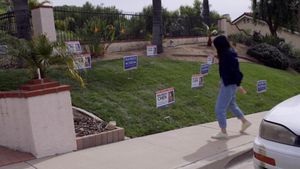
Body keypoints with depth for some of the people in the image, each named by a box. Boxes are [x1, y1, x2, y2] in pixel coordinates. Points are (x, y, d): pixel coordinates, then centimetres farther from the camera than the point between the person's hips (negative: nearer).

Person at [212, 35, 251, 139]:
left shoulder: (228, 54, -21)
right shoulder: (226, 53, 7)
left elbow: (236, 70, -23)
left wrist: (238, 85, -20)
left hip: (229, 85, -10)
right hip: (227, 83, 10)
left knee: (219, 109, -4)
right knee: (232, 105, 25)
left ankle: (223, 132, 5)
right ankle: (245, 122, 41)